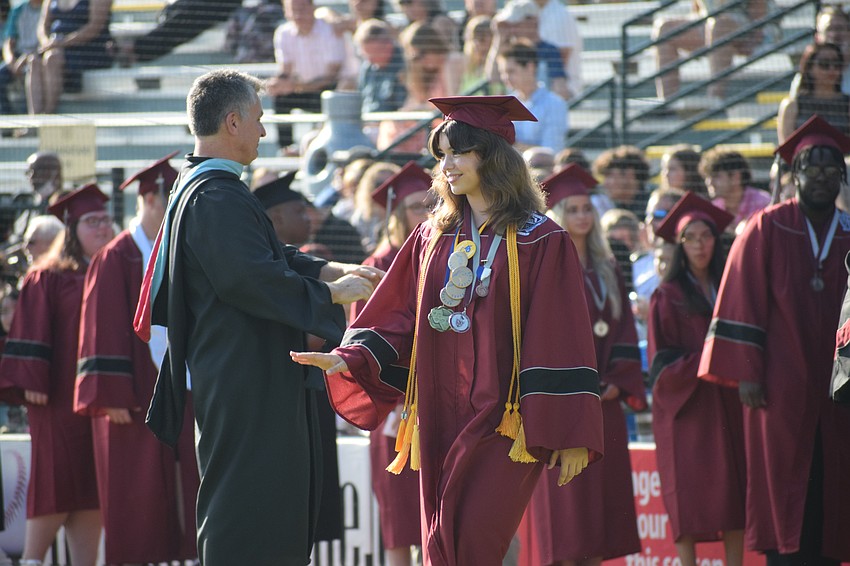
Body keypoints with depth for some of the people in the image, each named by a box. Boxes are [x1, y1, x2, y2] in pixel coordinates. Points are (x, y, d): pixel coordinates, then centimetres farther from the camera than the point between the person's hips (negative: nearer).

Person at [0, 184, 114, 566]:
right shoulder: (48, 278, -2)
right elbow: (31, 334, -7)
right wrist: (32, 383, -16)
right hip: (59, 399, -5)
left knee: (93, 489, 4)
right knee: (57, 483, -7)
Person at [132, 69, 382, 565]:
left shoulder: (199, 186, 15)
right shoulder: (217, 198, -18)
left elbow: (267, 256, 22)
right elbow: (251, 278, -27)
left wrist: (328, 269, 9)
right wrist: (331, 292, -16)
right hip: (245, 388, -11)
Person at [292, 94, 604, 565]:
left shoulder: (539, 241, -4)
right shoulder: (433, 239, 13)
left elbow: (561, 343, -7)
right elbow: (399, 322, 12)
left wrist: (570, 437, -10)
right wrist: (349, 360, -7)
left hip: (504, 421, -6)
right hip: (440, 421, 6)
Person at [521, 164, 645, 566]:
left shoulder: (607, 271, 15)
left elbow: (623, 329, 12)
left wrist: (618, 382, -2)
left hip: (603, 400, 6)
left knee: (602, 490, 4)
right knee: (562, 499, -7)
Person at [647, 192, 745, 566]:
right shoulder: (667, 297, 1)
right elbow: (662, 362, -4)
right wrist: (706, 364, -17)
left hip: (729, 406, 4)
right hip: (686, 409, -4)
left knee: (734, 495, -2)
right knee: (688, 501, -6)